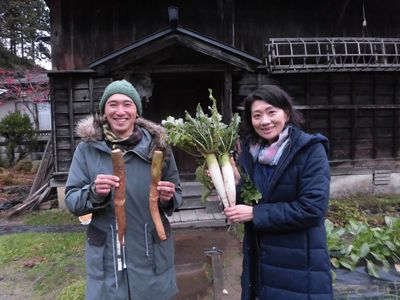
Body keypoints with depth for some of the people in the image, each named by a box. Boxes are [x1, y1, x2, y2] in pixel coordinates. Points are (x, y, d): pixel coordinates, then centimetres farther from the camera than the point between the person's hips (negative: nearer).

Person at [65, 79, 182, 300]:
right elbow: (71, 201, -4)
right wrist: (94, 193, -23)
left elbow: (176, 196, 3)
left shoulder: (157, 146, -5)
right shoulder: (87, 149, -5)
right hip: (106, 256, 0)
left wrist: (168, 198, -19)